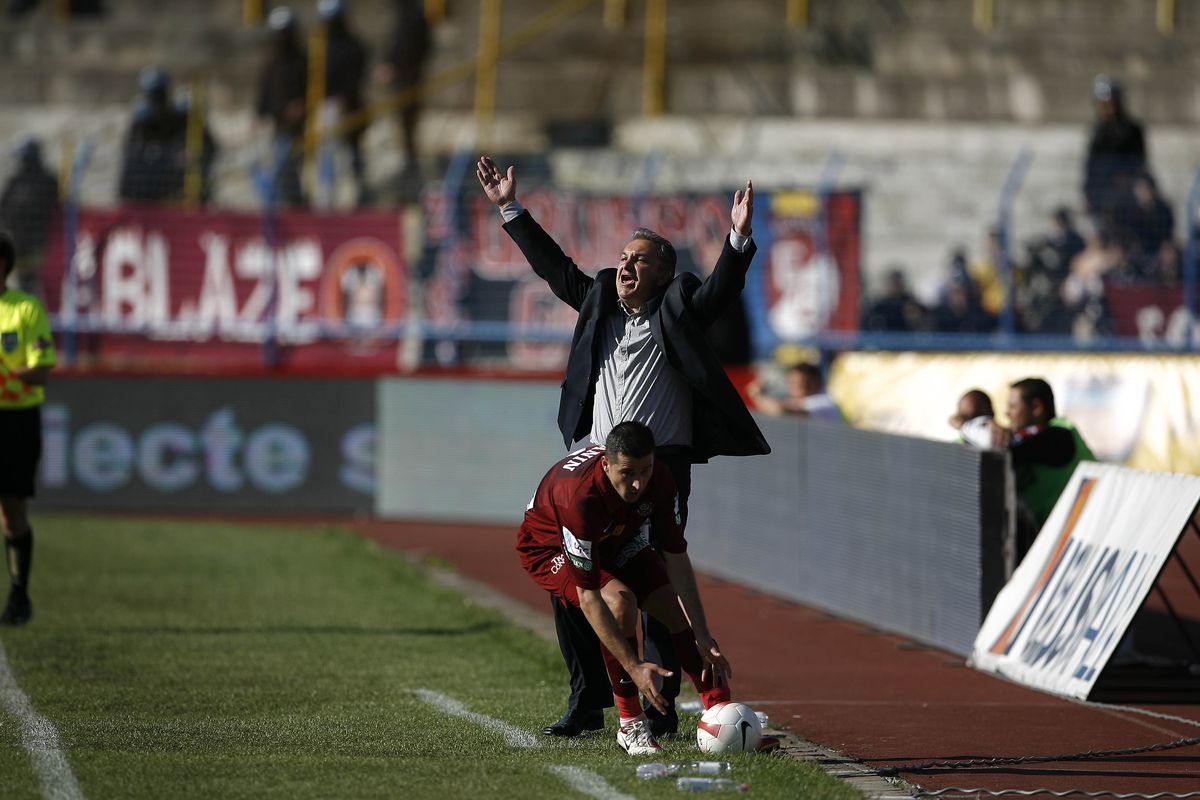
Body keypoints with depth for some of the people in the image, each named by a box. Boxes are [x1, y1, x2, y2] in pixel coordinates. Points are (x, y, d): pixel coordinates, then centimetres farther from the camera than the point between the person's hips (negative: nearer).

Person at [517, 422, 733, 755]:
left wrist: (702, 637, -24)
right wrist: (634, 667, -43)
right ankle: (630, 724, -20)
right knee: (619, 600, -31)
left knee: (678, 606, -10)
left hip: (616, 541, 6)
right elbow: (588, 599, -40)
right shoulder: (580, 497, -42)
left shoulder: (660, 479, -25)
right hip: (549, 548, -6)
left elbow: (677, 560, -16)